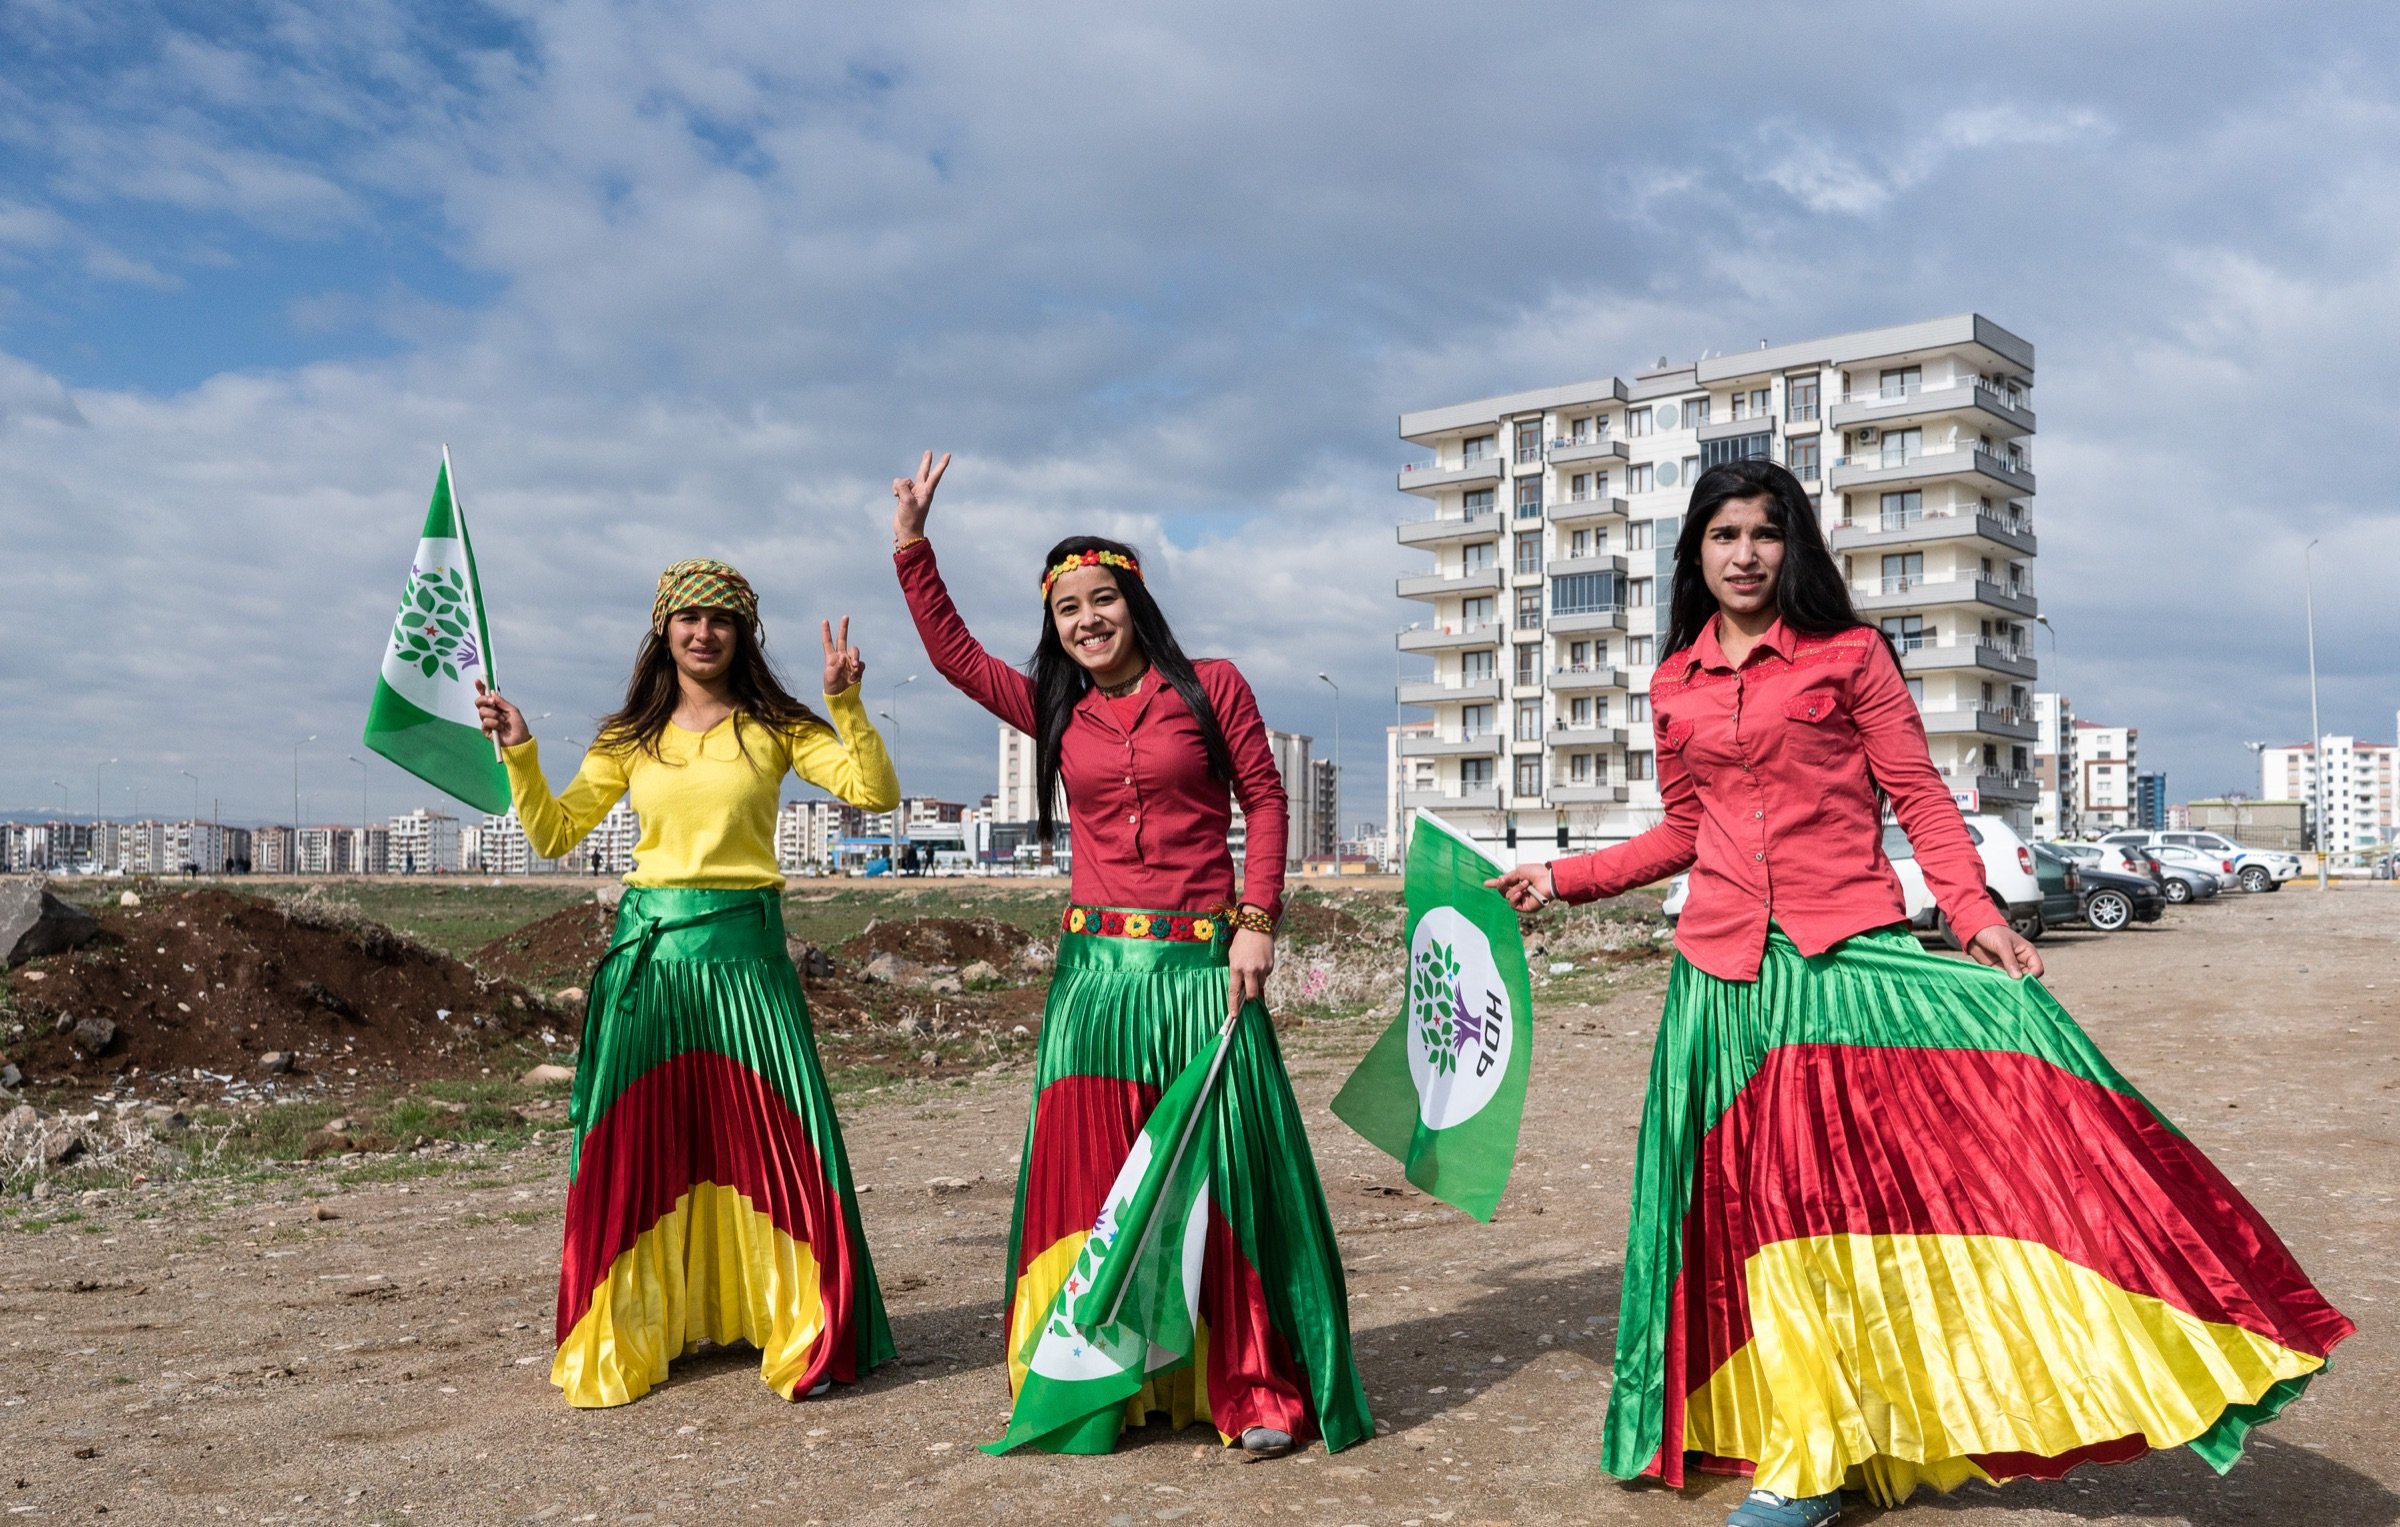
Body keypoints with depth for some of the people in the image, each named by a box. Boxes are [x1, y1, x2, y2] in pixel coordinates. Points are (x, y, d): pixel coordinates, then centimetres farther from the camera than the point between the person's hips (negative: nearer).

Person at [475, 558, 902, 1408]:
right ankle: (622, 1343, 20)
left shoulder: (775, 729, 4)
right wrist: (519, 753, -1)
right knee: (635, 1150, 6)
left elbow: (877, 793, -5)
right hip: (647, 954, 2)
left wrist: (847, 705, -16)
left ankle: (807, 1339, 12)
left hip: (743, 952, -2)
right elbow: (553, 834, 11)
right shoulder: (631, 739, 11)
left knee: (771, 1142, -2)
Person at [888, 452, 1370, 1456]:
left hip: (1201, 962, -3)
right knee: (1092, 1174, 4)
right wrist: (911, 544, 6)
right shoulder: (1054, 712, 11)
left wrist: (1257, 919, -7)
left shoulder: (1210, 688, 3)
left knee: (1220, 1170, -1)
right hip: (1096, 967, 3)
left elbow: (1264, 801, 2)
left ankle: (1256, 1390, 7)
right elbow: (952, 652, 11)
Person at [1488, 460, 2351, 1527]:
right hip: (1726, 976, 3)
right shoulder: (1675, 687, 11)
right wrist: (1562, 878, 15)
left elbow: (1919, 799, 0)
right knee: (1758, 1197, 8)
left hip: (1850, 957, -3)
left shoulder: (1849, 656, 3)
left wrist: (1976, 916, -13)